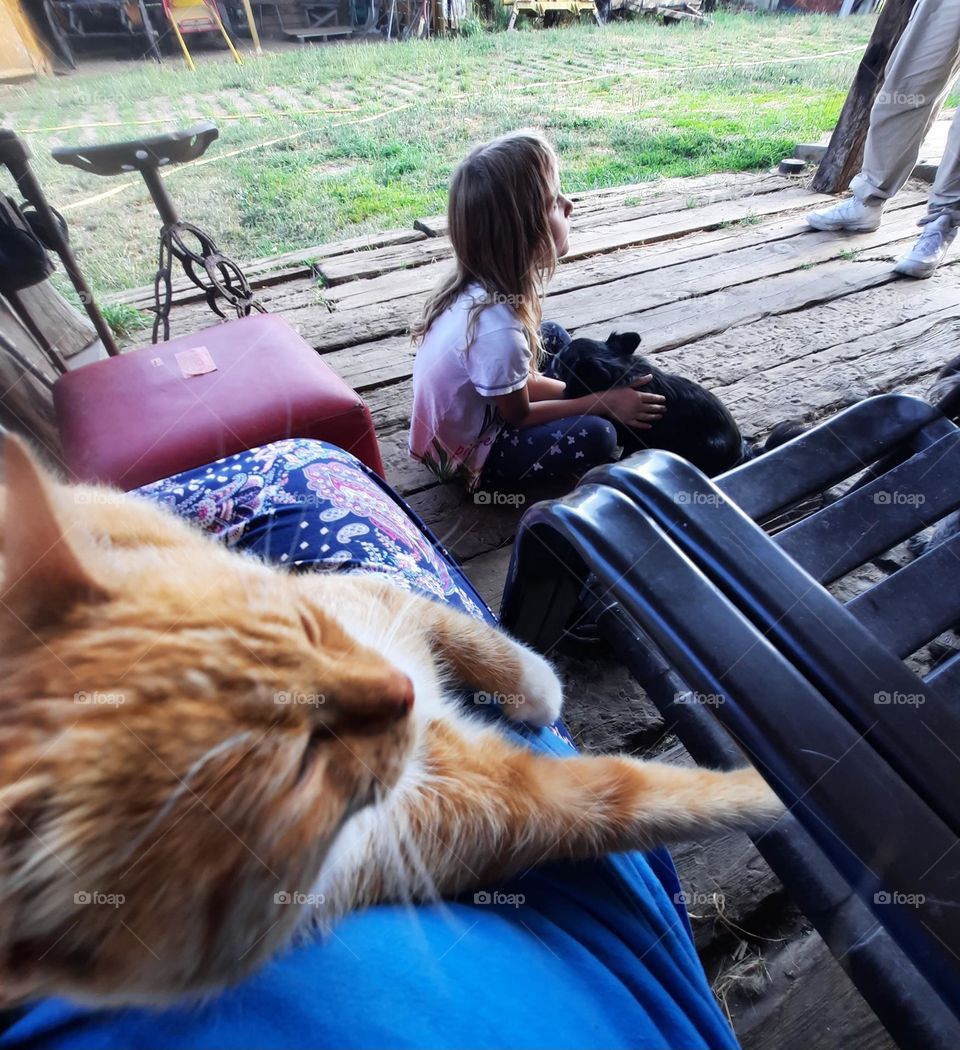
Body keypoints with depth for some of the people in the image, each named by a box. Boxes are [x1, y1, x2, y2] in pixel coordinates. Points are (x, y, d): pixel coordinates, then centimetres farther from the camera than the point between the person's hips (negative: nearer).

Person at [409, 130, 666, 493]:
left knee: (554, 336, 15)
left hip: (467, 414, 8)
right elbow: (519, 415, -18)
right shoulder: (498, 328, -35)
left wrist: (590, 394, -4)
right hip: (465, 454, -8)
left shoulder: (482, 283, -10)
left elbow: (519, 380, 2)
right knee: (597, 436, -21)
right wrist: (603, 402, -10)